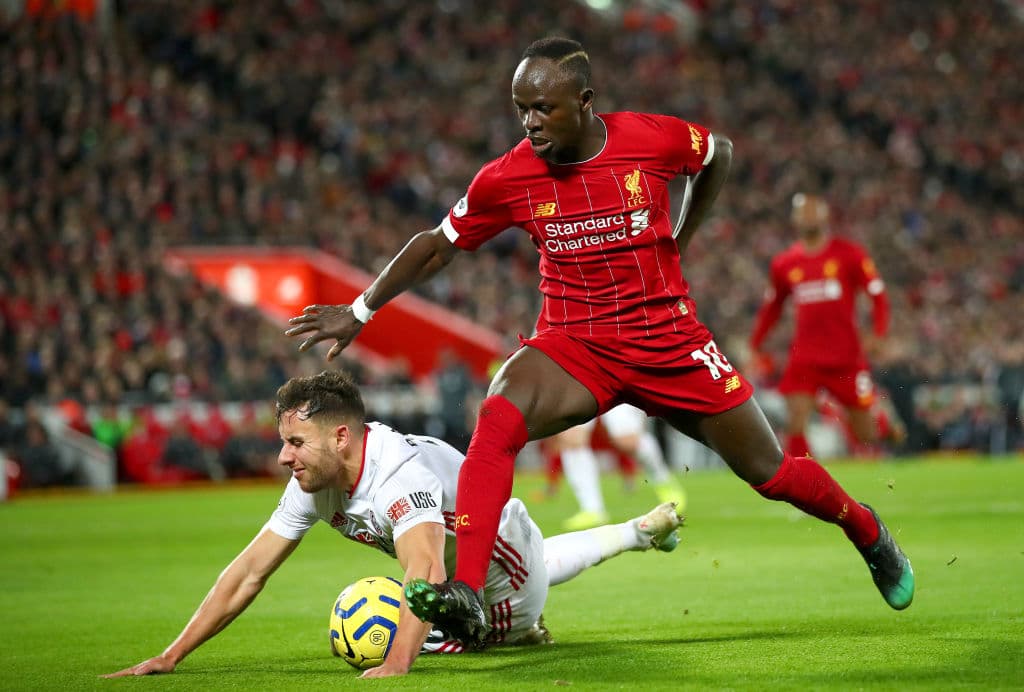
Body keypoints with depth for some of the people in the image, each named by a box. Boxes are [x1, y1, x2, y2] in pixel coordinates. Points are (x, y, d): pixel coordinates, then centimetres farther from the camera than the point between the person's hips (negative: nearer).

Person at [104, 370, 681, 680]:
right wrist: (170, 658, -27)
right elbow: (249, 573, -21)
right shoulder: (313, 485, -23)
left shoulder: (401, 472, -46)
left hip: (506, 565, -8)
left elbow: (426, 569, -62)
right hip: (459, 574, 8)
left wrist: (397, 664, -75)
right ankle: (639, 532, 56)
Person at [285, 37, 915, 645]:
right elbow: (437, 246, 3)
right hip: (574, 344, 0)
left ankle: (867, 531, 39)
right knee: (497, 419, -32)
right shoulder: (508, 178, -11)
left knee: (771, 473, 6)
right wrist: (360, 312, 3)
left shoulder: (655, 139, -13)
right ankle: (466, 598, -34)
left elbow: (720, 154, 10)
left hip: (670, 341, 0)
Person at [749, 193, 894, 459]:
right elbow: (771, 306, 21)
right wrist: (755, 345, 18)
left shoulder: (849, 254, -2)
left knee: (868, 435, 8)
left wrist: (878, 335, -14)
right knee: (795, 425, -17)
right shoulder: (784, 264, 7)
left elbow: (878, 295, -1)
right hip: (804, 359, 2)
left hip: (847, 358, -2)